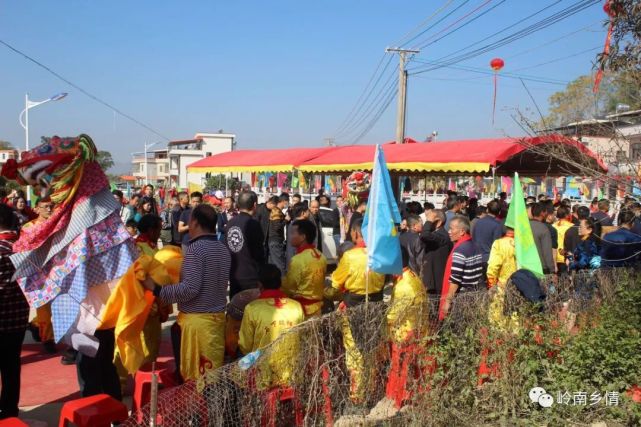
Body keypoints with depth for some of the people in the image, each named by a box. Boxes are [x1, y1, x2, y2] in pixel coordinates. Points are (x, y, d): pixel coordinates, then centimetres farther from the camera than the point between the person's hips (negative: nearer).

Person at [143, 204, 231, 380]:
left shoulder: (195, 248, -15)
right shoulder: (223, 249, 8)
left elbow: (190, 289, -21)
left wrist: (157, 289, -12)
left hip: (197, 319, -7)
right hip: (218, 316, 7)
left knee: (196, 376, 3)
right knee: (214, 371, 14)